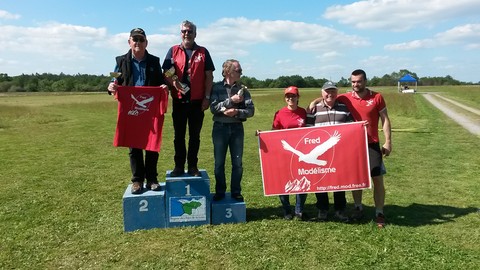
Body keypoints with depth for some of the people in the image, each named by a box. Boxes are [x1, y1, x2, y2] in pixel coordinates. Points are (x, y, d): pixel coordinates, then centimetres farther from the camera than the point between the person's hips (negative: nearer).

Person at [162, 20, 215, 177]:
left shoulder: (203, 52, 8)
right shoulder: (173, 51, 8)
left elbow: (209, 76, 5)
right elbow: (166, 73, 3)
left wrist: (207, 97, -3)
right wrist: (173, 81, -19)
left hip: (197, 101, 0)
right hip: (179, 101, 1)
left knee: (195, 135, 6)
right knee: (179, 135, 6)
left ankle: (193, 166, 15)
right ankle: (179, 166, 16)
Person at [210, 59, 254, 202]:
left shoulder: (242, 89, 5)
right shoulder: (217, 87, 0)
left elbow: (251, 110, -1)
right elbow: (213, 108, -10)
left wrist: (237, 112, -18)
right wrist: (231, 100, -16)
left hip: (237, 127, 1)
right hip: (220, 127, -1)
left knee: (237, 162, 4)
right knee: (219, 162, 5)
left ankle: (236, 192, 17)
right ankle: (220, 191, 19)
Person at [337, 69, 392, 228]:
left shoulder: (376, 97, -4)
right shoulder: (345, 98, -1)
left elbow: (385, 120, -1)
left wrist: (388, 142, -7)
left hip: (372, 145, -1)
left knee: (378, 179, 1)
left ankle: (379, 213, 12)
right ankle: (358, 208, 28)